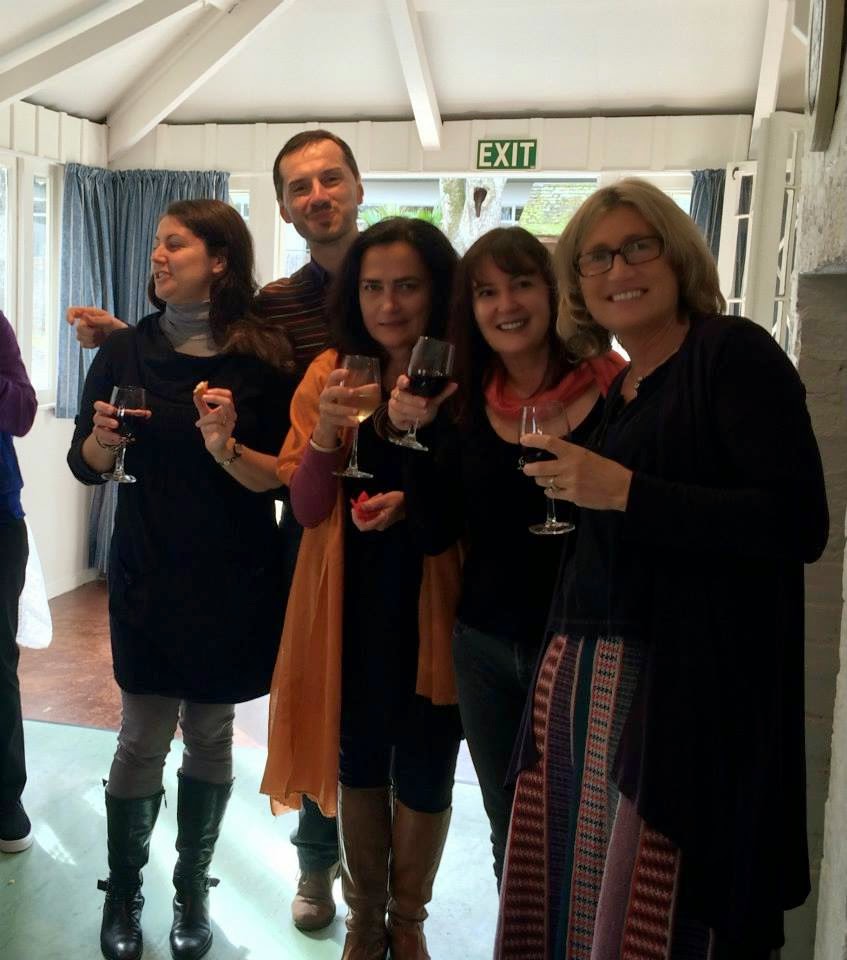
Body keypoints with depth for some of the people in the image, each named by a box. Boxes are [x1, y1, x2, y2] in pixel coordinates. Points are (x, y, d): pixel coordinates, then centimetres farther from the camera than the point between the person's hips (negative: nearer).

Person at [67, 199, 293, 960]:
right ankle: (123, 897, 24)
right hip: (146, 578, 1)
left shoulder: (262, 360, -7)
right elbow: (85, 465, 7)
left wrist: (227, 448, -25)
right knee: (142, 740, 4)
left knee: (211, 737, 10)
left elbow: (281, 480, -7)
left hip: (233, 584, -1)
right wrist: (104, 439, -14)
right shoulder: (125, 350, 1)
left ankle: (193, 891, 29)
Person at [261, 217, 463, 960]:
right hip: (351, 600, 2)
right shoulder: (331, 373, -1)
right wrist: (325, 435, -21)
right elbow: (306, 507, -3)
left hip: (431, 604, -1)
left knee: (423, 770, 12)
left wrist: (418, 501, -21)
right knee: (359, 760, 16)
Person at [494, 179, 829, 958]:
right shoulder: (615, 392, 17)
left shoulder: (736, 353, -5)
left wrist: (623, 492, -19)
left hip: (690, 687, -7)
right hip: (582, 679, 7)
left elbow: (800, 523, -17)